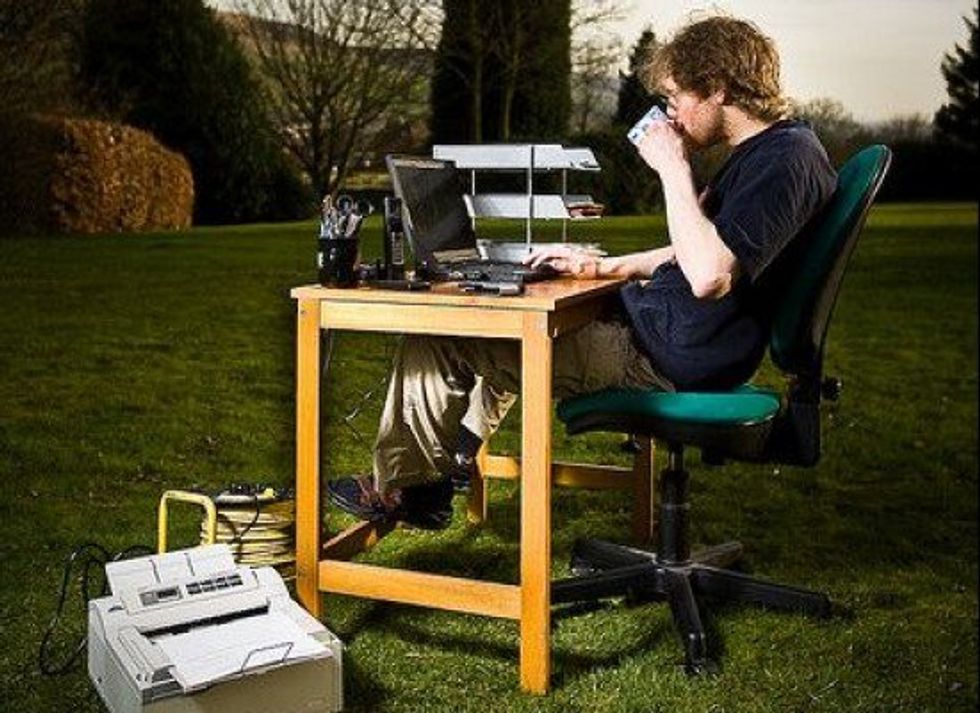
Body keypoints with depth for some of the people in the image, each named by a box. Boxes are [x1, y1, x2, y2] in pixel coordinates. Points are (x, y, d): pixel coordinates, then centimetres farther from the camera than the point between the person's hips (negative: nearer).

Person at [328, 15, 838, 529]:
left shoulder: (787, 160, -21)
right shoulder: (767, 151, 12)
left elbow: (709, 276, -34)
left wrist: (674, 169, -25)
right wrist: (604, 267, 14)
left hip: (671, 360, -11)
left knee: (436, 341, -4)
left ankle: (396, 487, 17)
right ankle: (454, 463, 32)